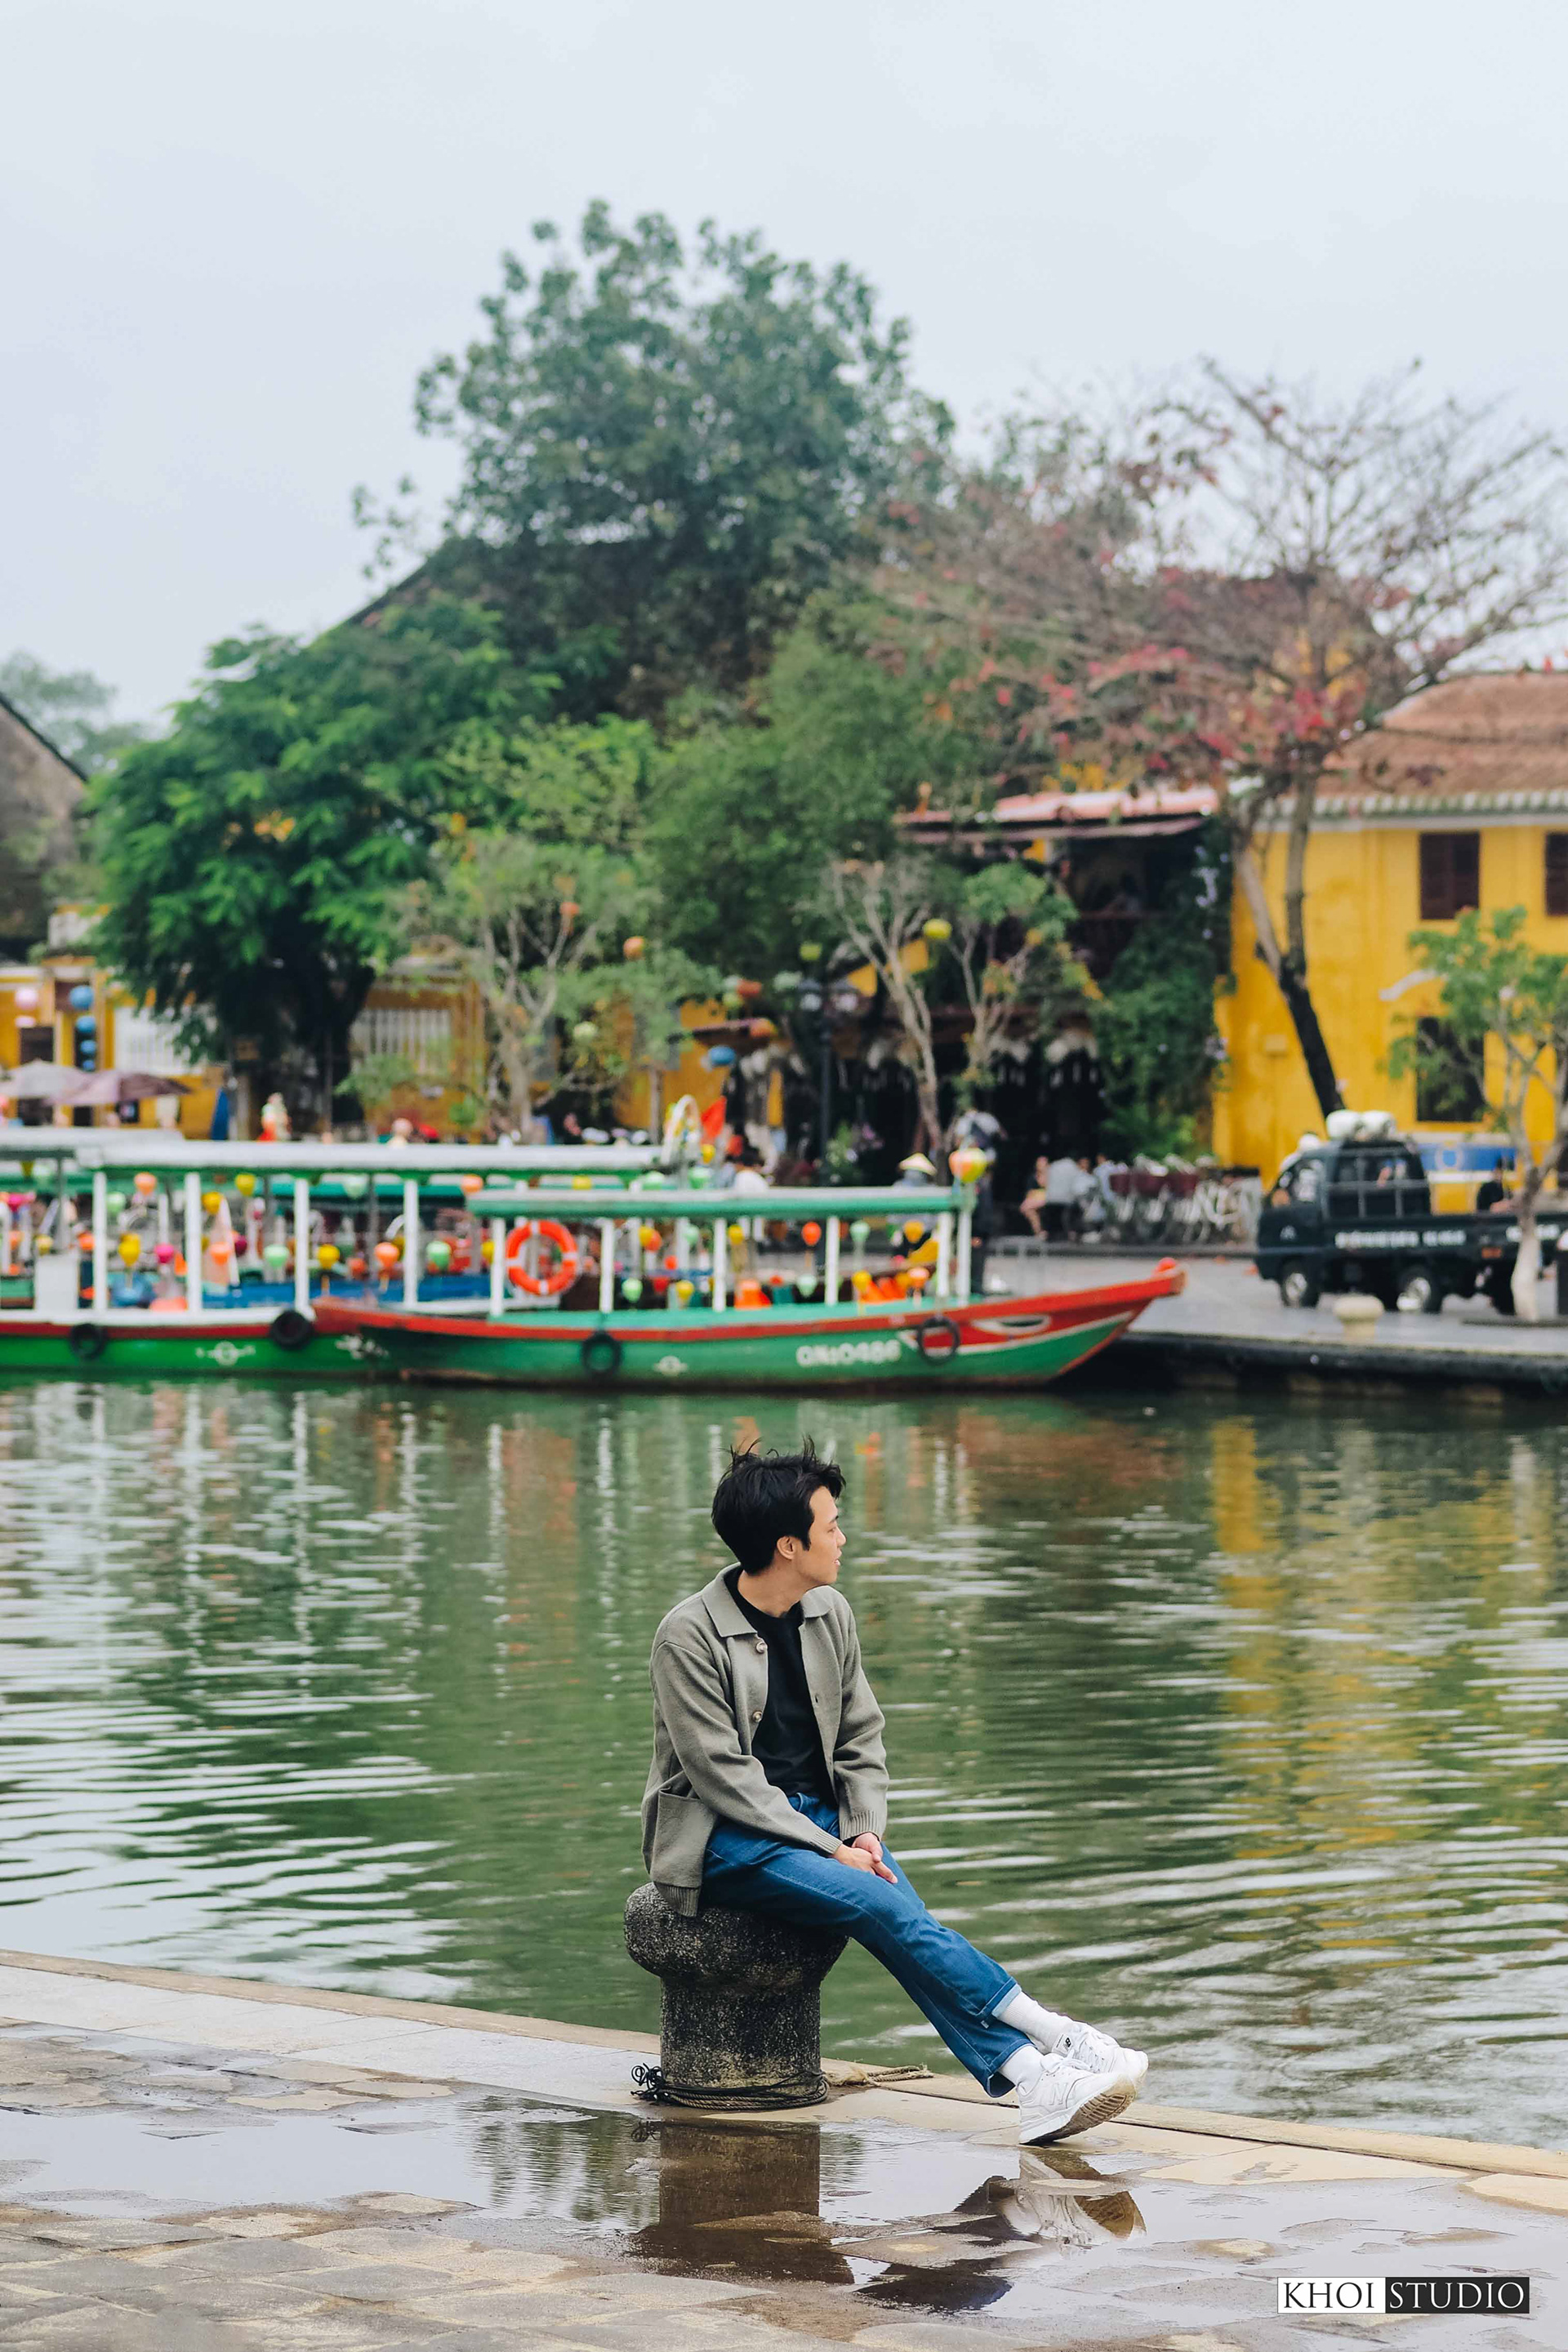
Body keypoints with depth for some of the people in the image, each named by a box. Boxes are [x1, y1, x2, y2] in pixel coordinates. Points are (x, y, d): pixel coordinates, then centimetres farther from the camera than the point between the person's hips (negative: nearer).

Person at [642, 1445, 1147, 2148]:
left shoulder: (830, 1614, 7)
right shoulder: (689, 1636, -13)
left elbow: (860, 1736, 13)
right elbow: (724, 1773, -16)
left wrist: (865, 1832, -6)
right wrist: (831, 1851, -21)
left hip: (818, 1820, 6)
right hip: (725, 1839, -6)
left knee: (900, 1917, -25)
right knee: (878, 1903, -28)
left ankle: (1026, 2077, -40)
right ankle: (1054, 2037, -28)